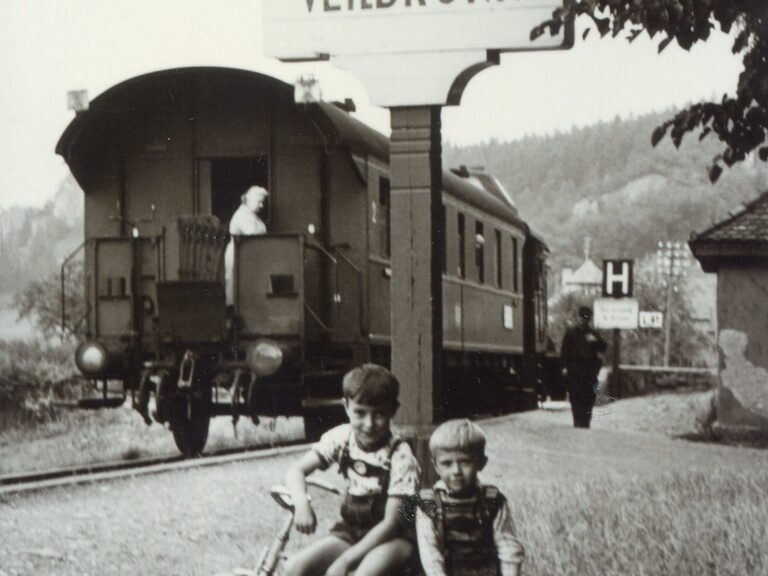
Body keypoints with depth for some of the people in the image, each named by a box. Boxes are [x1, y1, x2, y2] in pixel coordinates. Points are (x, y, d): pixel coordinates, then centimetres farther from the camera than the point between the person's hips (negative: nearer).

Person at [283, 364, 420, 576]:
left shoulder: (400, 455, -19)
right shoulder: (341, 438, -5)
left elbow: (391, 521, -20)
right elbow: (296, 470, -4)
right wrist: (302, 504, -27)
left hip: (393, 537, -5)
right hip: (350, 531, 5)